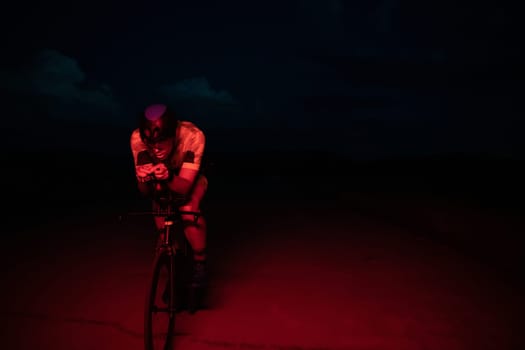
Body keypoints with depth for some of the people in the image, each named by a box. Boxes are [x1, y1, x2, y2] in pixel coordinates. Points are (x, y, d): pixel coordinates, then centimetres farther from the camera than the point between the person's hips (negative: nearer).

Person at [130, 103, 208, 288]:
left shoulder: (193, 136, -39)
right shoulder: (137, 138, -33)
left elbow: (184, 186, -35)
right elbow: (145, 192, -26)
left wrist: (168, 177, -56)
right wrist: (144, 180, -49)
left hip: (188, 179, -2)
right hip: (161, 183, 2)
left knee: (189, 210, -31)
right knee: (162, 227, -12)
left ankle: (200, 264, -9)